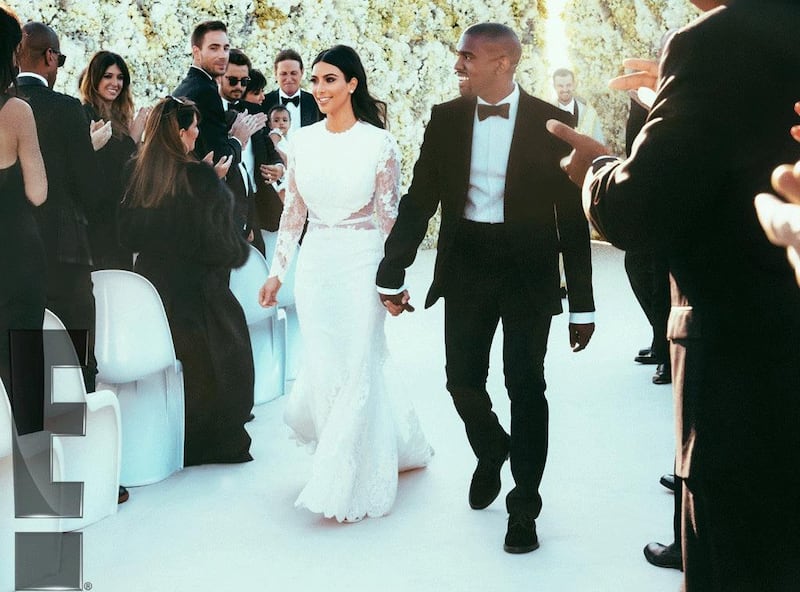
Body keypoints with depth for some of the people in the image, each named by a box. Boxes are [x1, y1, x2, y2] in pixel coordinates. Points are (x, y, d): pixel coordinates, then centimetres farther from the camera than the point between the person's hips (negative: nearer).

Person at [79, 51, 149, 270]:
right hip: (100, 213, -8)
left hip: (121, 209, 8)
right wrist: (134, 137, -15)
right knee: (105, 271, -7)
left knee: (122, 268, 10)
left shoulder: (119, 116, 14)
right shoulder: (86, 114, -10)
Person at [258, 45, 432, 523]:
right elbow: (294, 212, 10)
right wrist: (277, 271, 8)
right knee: (323, 370, 8)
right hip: (315, 264, 5)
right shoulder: (303, 141, 6)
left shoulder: (379, 143, -6)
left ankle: (348, 487, 10)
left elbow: (389, 216, -5)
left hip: (361, 264, -5)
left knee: (357, 370, -1)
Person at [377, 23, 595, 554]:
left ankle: (525, 503, 18)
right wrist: (391, 273, 1)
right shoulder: (446, 118, 1)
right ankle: (491, 451, 39)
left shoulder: (550, 123, -7)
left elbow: (572, 215, -5)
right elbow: (420, 198, 5)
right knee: (463, 380, 6)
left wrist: (582, 305, -6)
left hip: (528, 269, -2)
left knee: (526, 386, 1)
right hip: (465, 265, 3)